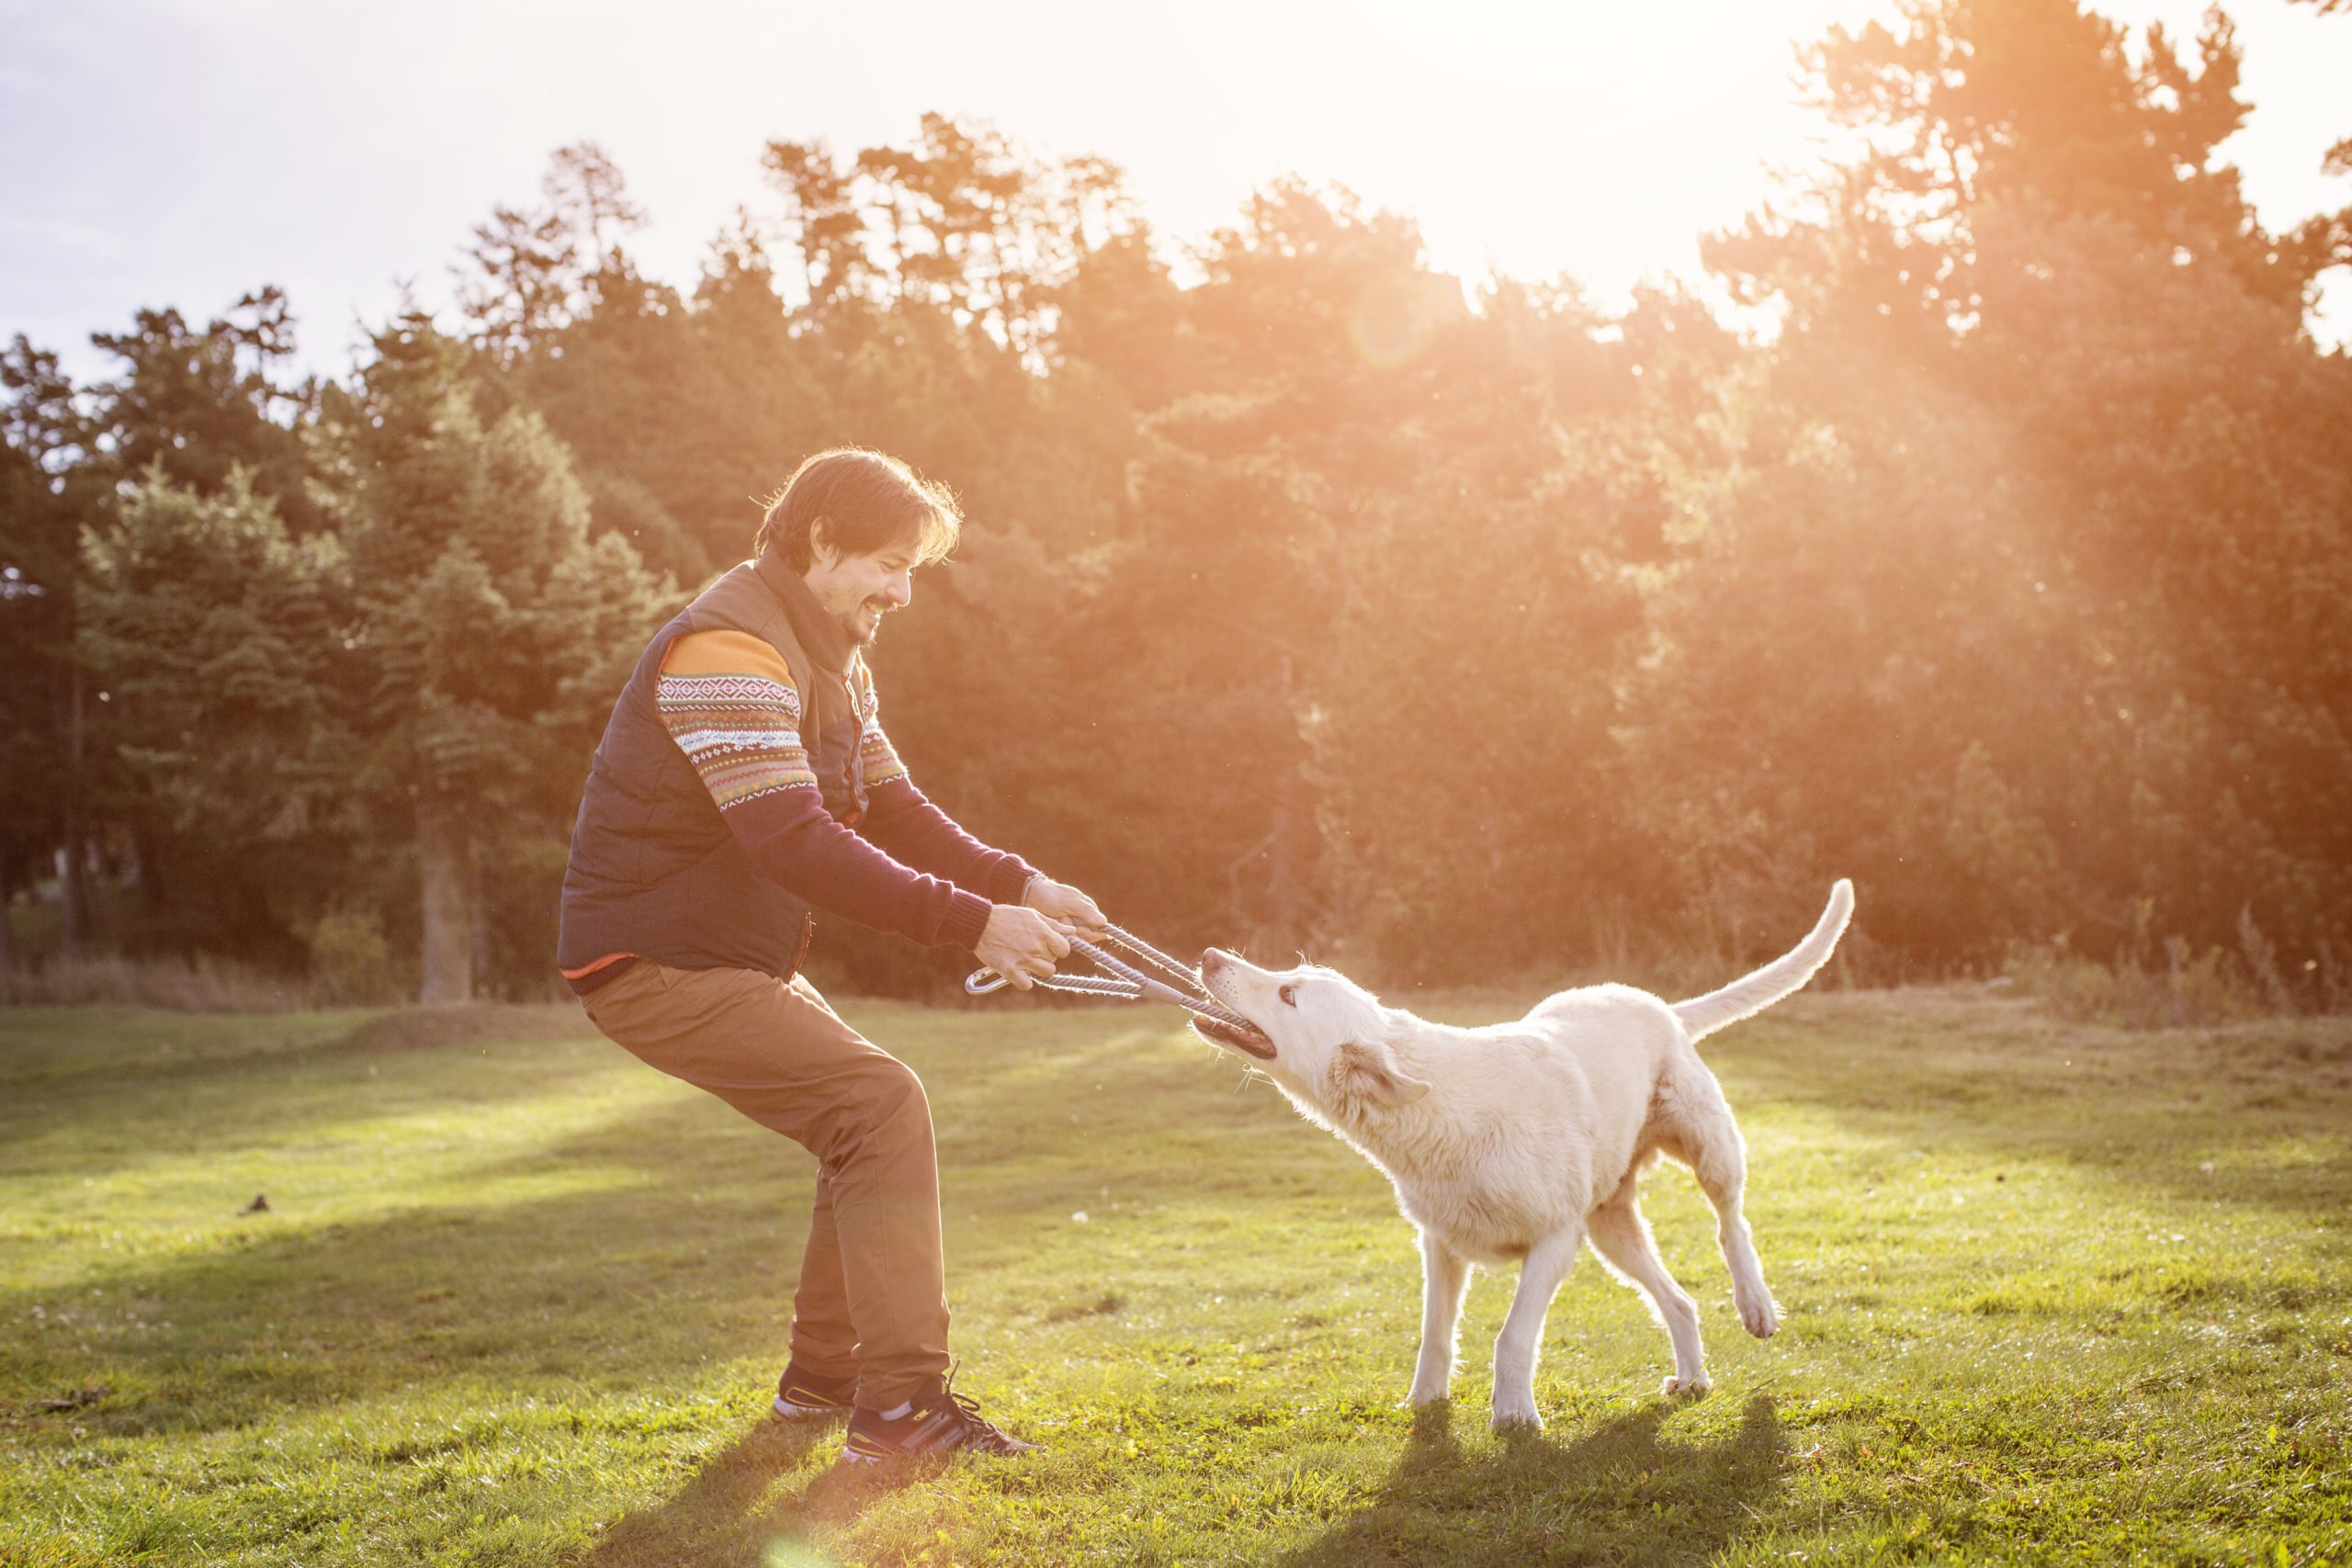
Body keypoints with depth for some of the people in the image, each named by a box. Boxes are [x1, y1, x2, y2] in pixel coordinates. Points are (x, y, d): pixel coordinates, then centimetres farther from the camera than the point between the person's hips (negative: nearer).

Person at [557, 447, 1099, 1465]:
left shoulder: (831, 662, 13)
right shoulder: (729, 651, -22)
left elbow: (893, 811, 12)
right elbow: (798, 846, -32)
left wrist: (1024, 885, -3)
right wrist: (972, 925, -33)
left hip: (737, 957, 11)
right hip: (656, 962, -11)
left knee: (871, 1121, 13)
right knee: (882, 1103, -19)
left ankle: (823, 1373, 24)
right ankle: (900, 1404, -16)